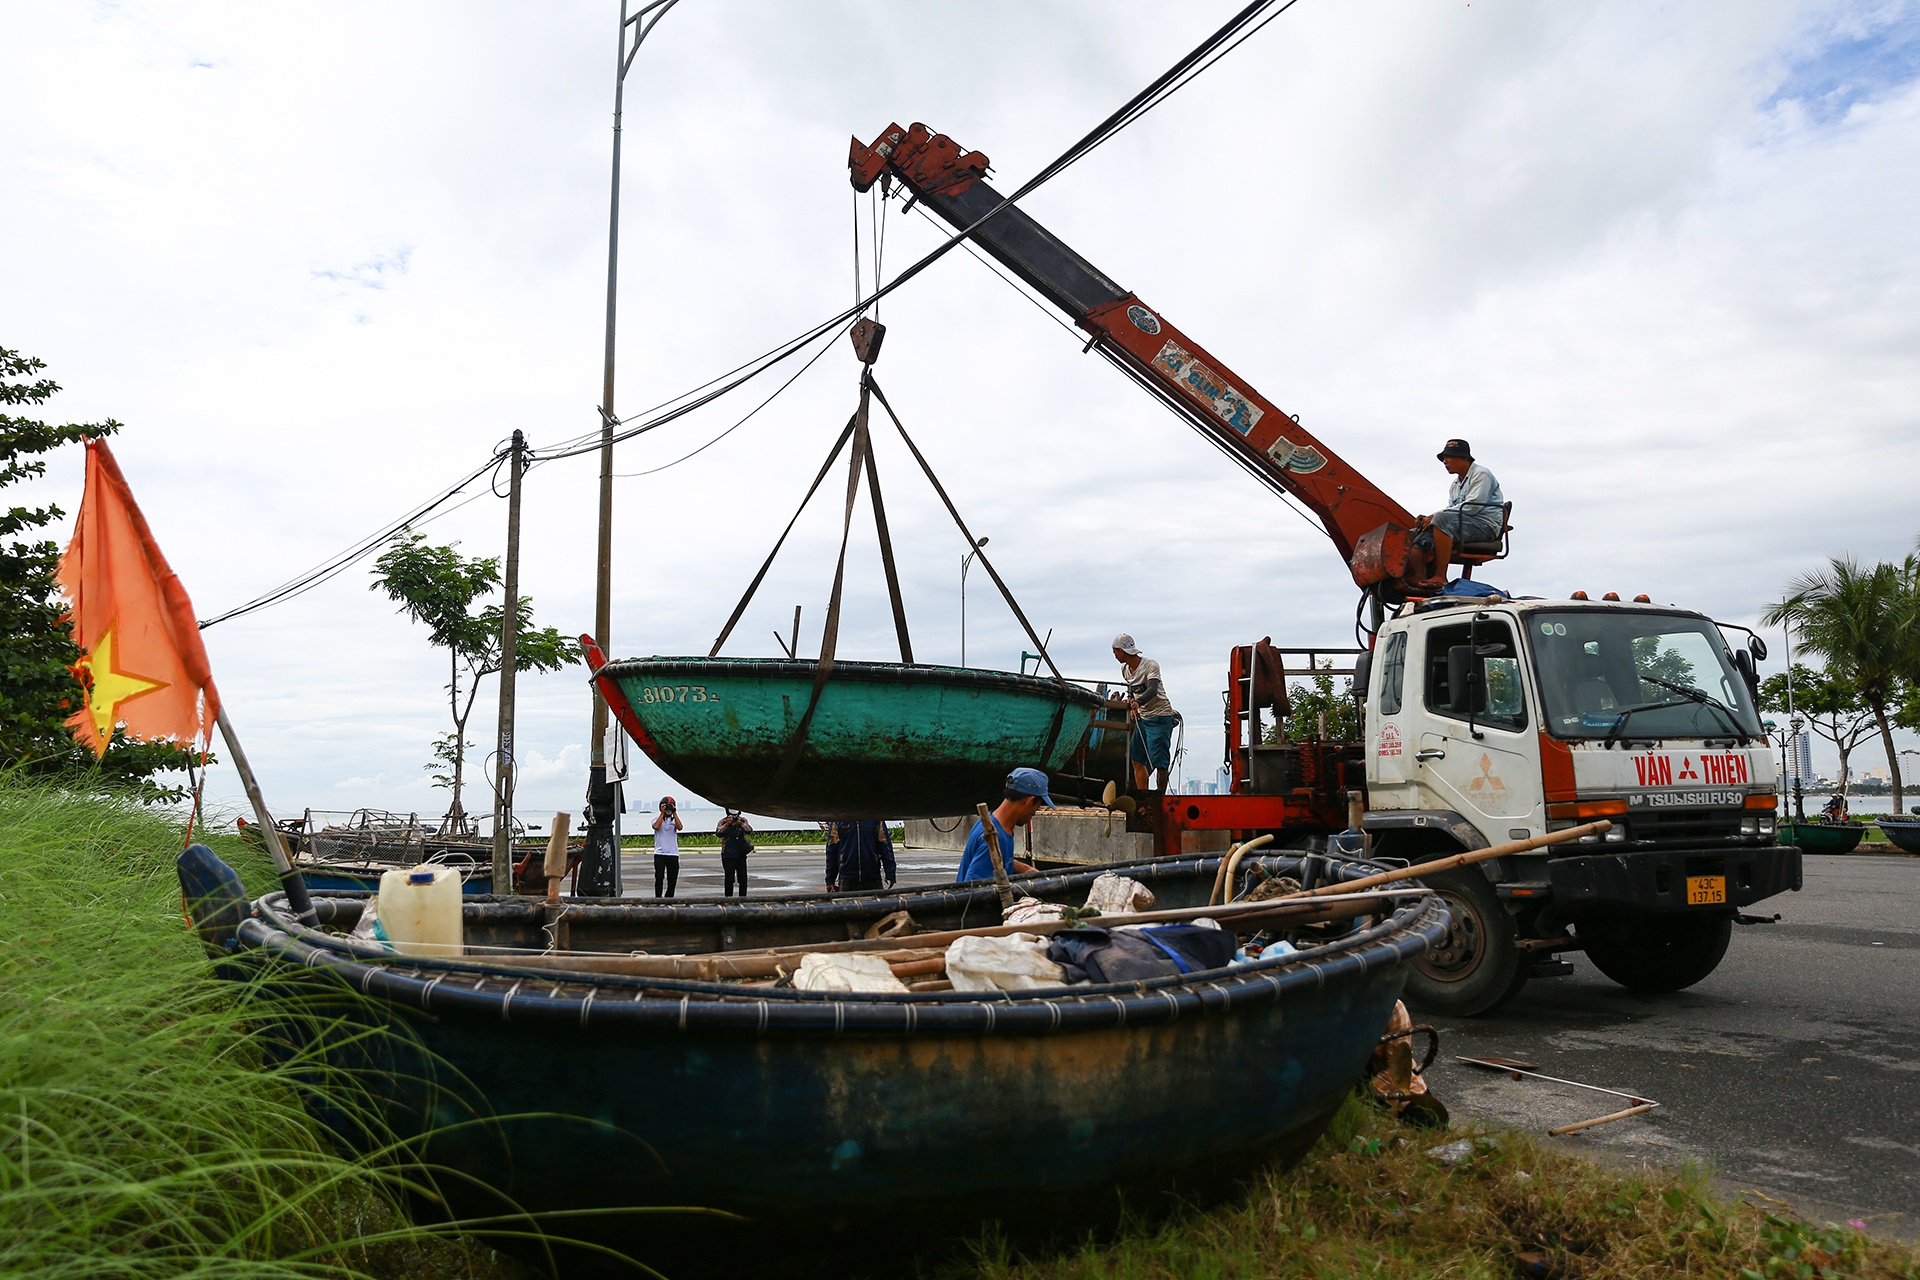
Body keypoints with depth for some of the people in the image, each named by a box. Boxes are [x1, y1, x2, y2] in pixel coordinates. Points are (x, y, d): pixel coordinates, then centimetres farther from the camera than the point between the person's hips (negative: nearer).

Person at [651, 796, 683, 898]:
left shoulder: (674, 820, 12)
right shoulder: (657, 819, 9)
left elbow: (680, 827, -9)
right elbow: (656, 826, -14)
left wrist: (674, 813, -8)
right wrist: (662, 813, -8)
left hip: (673, 854, 2)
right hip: (659, 854, -2)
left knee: (672, 879, 4)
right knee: (659, 876, -13)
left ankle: (669, 898, 14)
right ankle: (658, 897, -9)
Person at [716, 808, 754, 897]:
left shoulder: (743, 821, 7)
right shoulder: (723, 821, 2)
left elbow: (750, 831, -7)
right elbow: (718, 833, -12)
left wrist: (741, 824, -19)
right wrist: (727, 824, -20)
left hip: (741, 855, 2)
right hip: (727, 855, -2)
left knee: (743, 878, 4)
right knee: (729, 879, -2)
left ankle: (743, 897, 13)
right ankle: (728, 898, 5)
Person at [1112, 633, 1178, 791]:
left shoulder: (1150, 665, -16)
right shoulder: (1125, 669, 8)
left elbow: (1153, 689, -32)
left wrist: (1138, 703, -49)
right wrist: (1132, 706, 2)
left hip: (1160, 717, -8)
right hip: (1142, 718, 8)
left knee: (1159, 762, -12)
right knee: (1136, 758, 4)